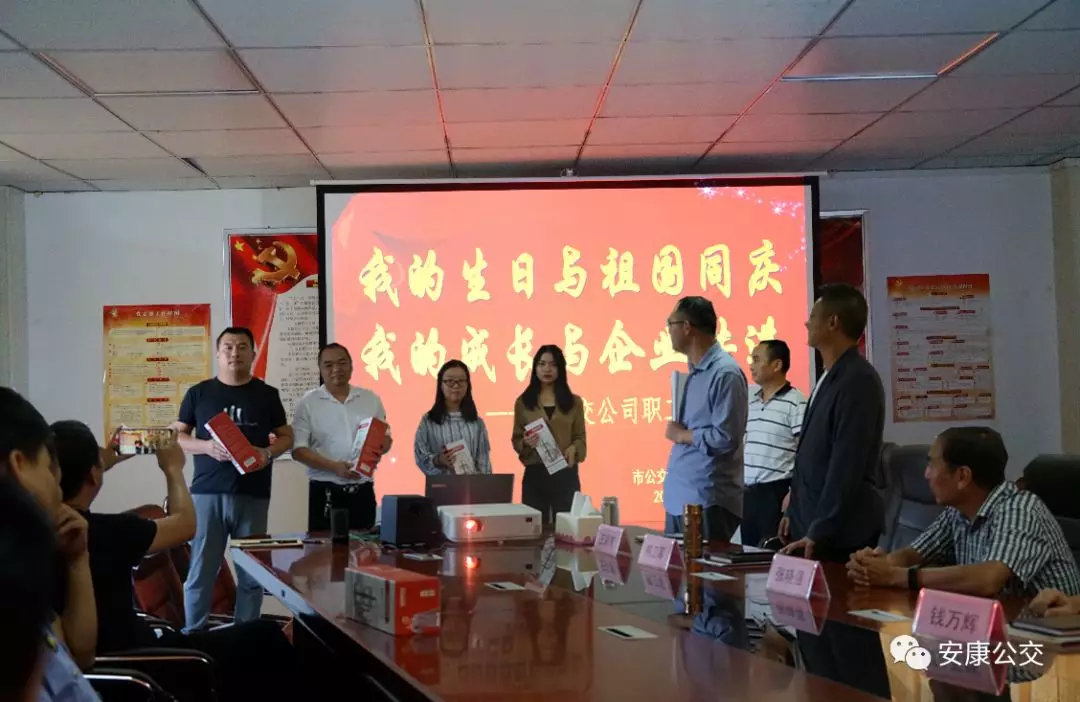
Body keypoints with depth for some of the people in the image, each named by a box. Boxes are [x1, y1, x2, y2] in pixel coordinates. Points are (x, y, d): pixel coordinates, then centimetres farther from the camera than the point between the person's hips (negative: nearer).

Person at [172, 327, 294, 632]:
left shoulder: (266, 395, 9)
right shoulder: (198, 393, 6)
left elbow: (286, 436, 13)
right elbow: (176, 436, 8)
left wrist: (269, 453, -8)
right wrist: (206, 447, -11)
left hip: (254, 495, 1)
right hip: (207, 493, -1)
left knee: (252, 573, 5)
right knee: (200, 572, 1)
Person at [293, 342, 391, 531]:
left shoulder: (370, 399, 9)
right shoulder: (308, 403, 0)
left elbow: (386, 440, 14)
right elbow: (299, 450, -5)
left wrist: (381, 443, -11)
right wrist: (334, 467, -19)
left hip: (363, 491, 3)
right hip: (325, 492, -3)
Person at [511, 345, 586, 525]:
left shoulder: (574, 401, 6)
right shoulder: (523, 402, 5)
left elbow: (580, 437, 7)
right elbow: (515, 440, 7)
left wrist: (573, 448, -14)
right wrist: (525, 443, -14)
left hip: (565, 474, 0)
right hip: (535, 474, 0)